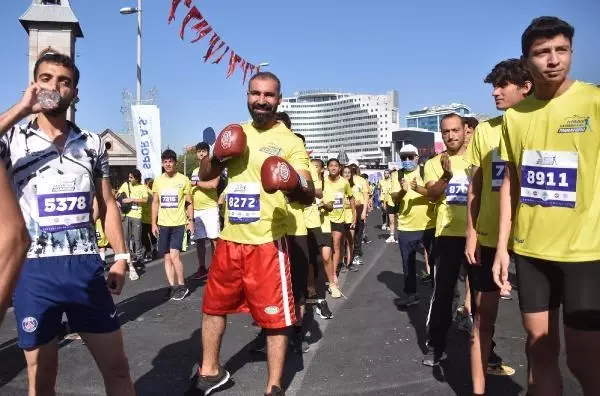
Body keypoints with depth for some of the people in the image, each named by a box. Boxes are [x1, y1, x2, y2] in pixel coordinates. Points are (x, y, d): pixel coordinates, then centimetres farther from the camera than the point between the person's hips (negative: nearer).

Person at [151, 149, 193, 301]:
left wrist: (191, 220, -6)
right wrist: (154, 223, 5)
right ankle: (172, 285, 17)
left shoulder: (183, 180, -3)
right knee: (167, 257, 7)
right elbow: (155, 203, 11)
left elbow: (189, 202, 2)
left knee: (174, 255, -11)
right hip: (163, 224, 4)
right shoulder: (158, 181, 7)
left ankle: (181, 285, 4)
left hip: (178, 223, -4)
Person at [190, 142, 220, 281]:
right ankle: (202, 268, 19)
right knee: (199, 240, 10)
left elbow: (213, 184, -21)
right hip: (195, 210, 7)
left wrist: (196, 183, -10)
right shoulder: (194, 171, 19)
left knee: (214, 239, -6)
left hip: (210, 209, -7)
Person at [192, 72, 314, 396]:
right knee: (214, 305, 19)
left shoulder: (290, 142, -7)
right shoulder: (235, 135, 10)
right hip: (229, 239, 6)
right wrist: (217, 157, -7)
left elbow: (309, 195, -14)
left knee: (275, 317, 3)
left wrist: (294, 187, -37)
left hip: (267, 243, -6)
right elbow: (204, 175, 14)